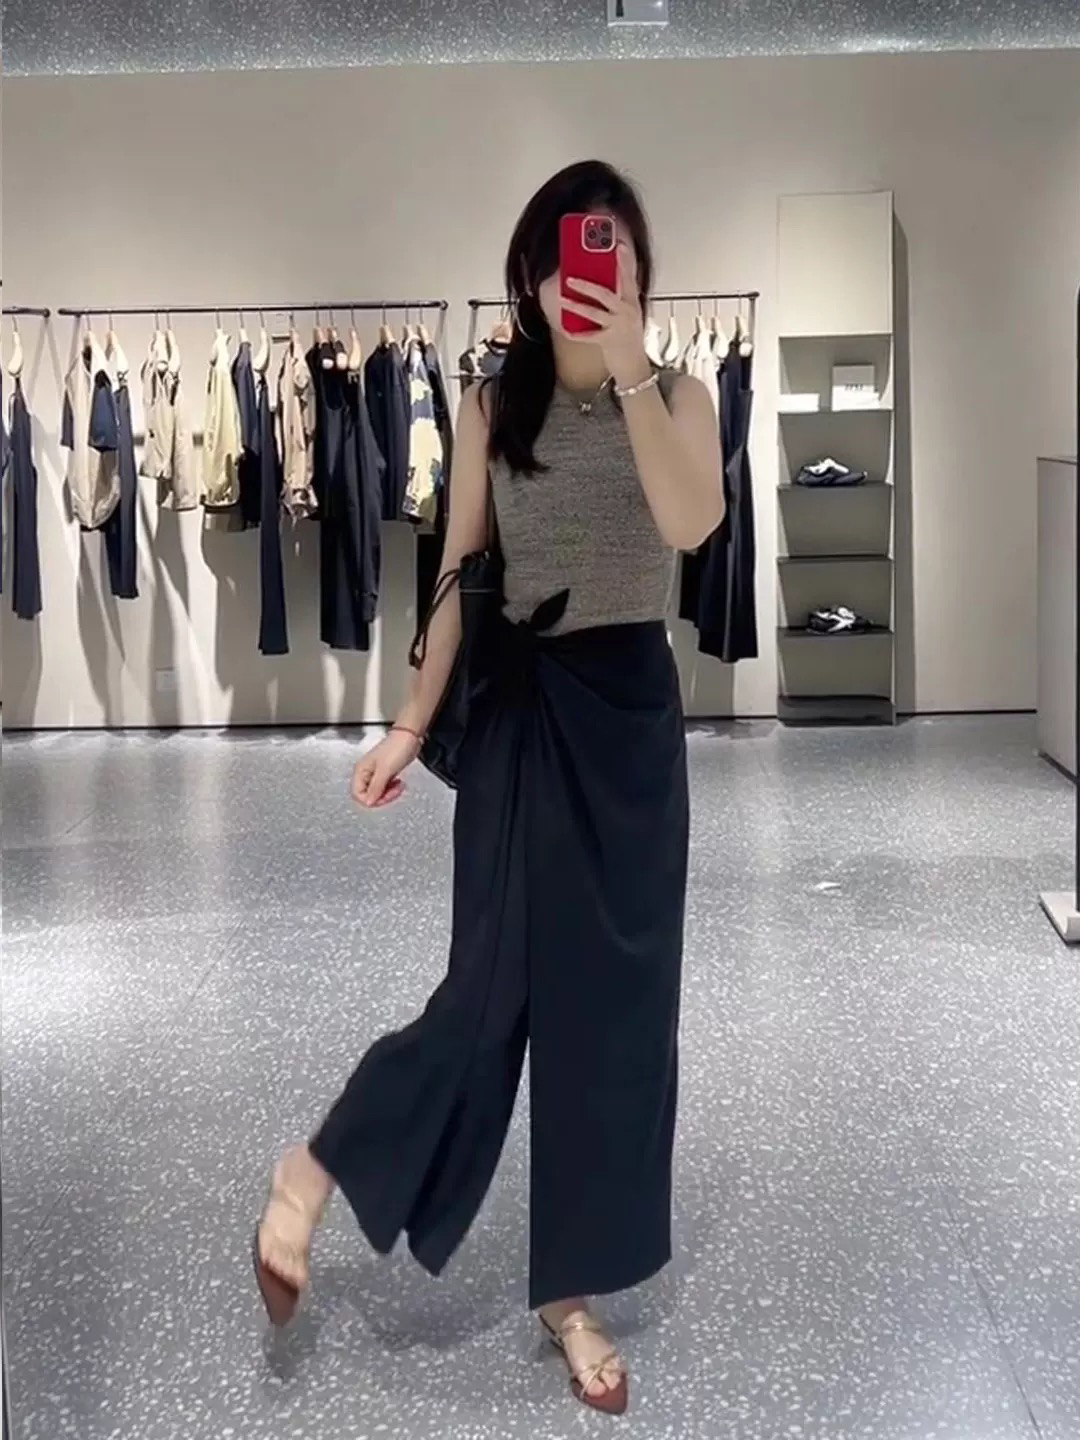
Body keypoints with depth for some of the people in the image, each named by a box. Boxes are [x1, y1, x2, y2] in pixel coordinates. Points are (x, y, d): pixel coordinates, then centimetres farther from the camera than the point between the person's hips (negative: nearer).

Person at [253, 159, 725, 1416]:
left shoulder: (679, 398, 1)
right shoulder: (492, 406, 3)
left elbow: (692, 525, -20)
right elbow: (460, 575, 4)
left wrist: (630, 368, -24)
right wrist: (411, 725, 0)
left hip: (633, 708, 1)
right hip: (520, 707, -1)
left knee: (614, 994, 5)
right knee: (498, 981, -7)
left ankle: (570, 1289, 20)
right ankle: (311, 1175, 18)